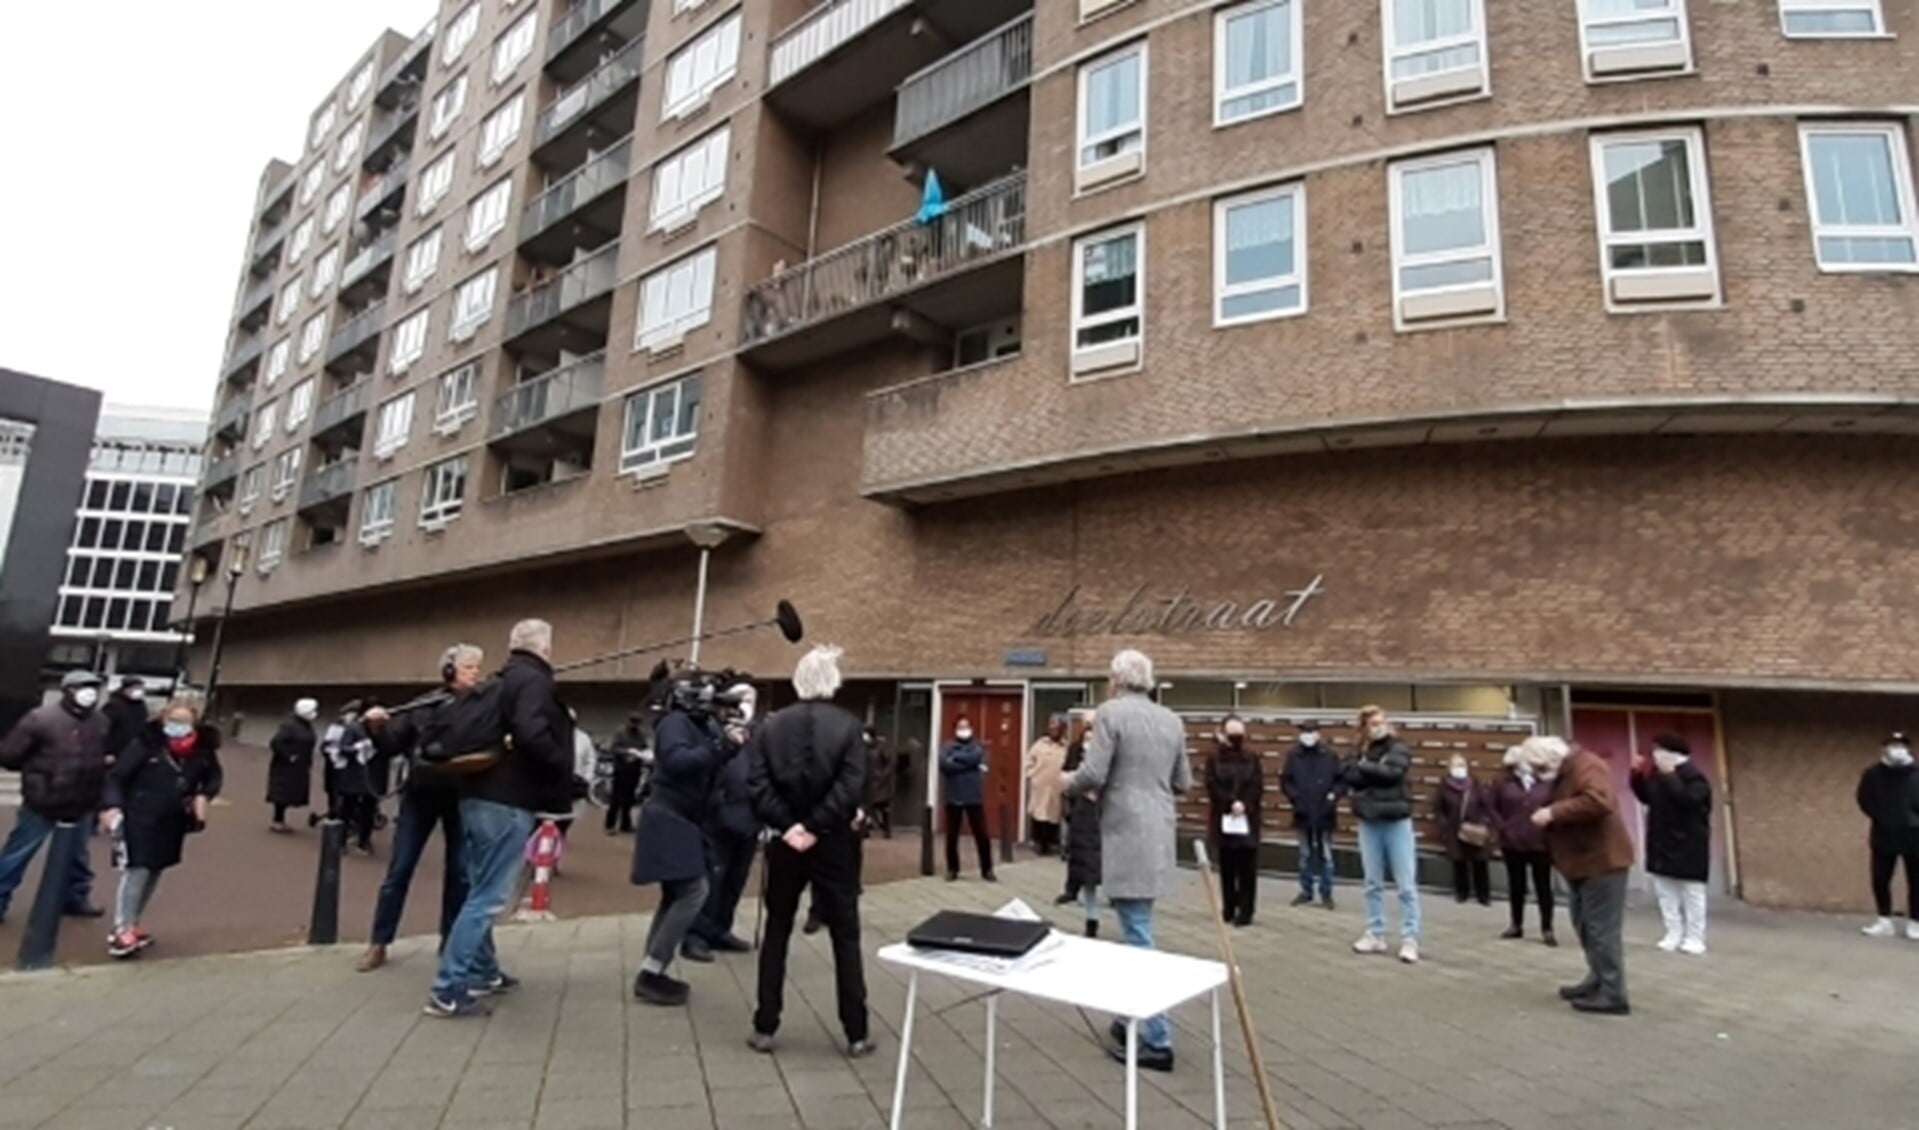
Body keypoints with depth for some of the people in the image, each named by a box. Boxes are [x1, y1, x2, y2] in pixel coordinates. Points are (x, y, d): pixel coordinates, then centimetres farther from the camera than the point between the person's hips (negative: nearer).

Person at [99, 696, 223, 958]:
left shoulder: (203, 749, -4)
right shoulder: (147, 742, -15)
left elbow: (215, 776, 11)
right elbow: (117, 775, -10)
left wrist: (204, 796, -7)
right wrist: (111, 805, -21)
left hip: (173, 821, 5)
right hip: (140, 816, -5)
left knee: (154, 872, 15)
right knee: (137, 869, -11)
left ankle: (130, 925, 30)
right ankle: (121, 931, -1)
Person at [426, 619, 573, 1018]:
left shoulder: (502, 681, 17)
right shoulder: (534, 680, -12)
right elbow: (531, 734, -27)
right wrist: (562, 770, -14)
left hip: (479, 795, 10)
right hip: (506, 801, -10)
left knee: (480, 890, 18)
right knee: (489, 896, -5)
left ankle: (483, 972, 31)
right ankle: (448, 990, -3)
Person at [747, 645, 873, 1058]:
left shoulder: (771, 725, 1)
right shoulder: (848, 725, -8)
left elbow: (757, 784, -8)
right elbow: (850, 787, -17)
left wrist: (788, 826, -10)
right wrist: (816, 828, -13)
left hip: (786, 841, 2)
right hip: (834, 843, -2)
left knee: (776, 935, 16)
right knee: (846, 938, 8)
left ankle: (765, 1029, 20)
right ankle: (857, 1034, 13)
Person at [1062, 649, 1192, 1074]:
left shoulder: (1111, 712, -10)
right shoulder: (1172, 720, 11)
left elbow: (1093, 774, -15)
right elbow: (1183, 783, 16)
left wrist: (1067, 784, 5)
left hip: (1127, 836, -7)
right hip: (1159, 836, 7)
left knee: (1138, 934, -3)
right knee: (1137, 929, 19)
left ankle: (1157, 1042, 1)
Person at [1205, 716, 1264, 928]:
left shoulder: (1252, 758, 5)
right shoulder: (1215, 758, 1)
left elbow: (1258, 786, -1)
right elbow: (1212, 786, -7)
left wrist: (1244, 804, -15)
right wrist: (1231, 803, -17)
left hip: (1247, 819, 0)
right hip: (1224, 819, 0)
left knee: (1247, 869, -1)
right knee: (1227, 868, 8)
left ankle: (1245, 911, 4)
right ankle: (1228, 908, 19)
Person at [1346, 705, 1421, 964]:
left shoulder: (1399, 748, -3)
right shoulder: (1361, 752, 9)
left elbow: (1393, 772, -20)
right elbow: (1351, 777, -5)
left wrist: (1365, 768, -9)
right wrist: (1377, 773, -17)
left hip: (1397, 822, -4)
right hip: (1369, 822, 4)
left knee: (1406, 885, -1)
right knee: (1373, 883, 11)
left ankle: (1409, 940, 4)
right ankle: (1375, 935, 21)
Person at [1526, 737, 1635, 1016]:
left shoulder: (1586, 766, -17)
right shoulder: (1562, 774, 15)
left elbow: (1599, 802, -34)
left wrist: (1553, 813, -29)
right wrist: (1547, 817, 2)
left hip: (1602, 860, -11)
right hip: (1582, 862, 11)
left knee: (1602, 929, -7)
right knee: (1586, 926, 18)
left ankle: (1613, 995, -1)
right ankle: (1598, 981, 29)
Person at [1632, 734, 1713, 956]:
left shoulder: (1693, 776, -15)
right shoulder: (1657, 773, 8)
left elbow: (1688, 799, -31)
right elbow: (1645, 797, 16)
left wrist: (1669, 775, -30)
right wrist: (1637, 774, 4)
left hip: (1687, 844, -8)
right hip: (1662, 841, 8)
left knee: (1691, 890, 2)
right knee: (1664, 889, 9)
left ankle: (1694, 937, 8)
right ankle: (1674, 934, 15)